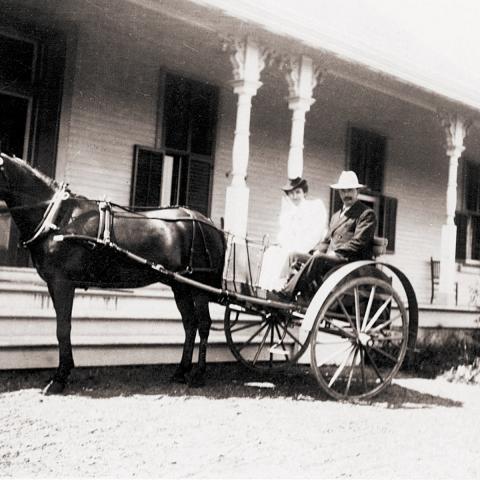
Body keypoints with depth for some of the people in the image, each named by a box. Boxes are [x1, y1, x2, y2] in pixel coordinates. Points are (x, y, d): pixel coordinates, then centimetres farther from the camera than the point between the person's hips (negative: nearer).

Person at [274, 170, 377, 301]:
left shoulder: (367, 214, 3)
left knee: (317, 260, -32)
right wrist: (317, 251, 2)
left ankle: (288, 293, -31)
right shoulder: (336, 216, 29)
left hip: (353, 260, -7)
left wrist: (335, 253, -16)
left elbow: (358, 242, -9)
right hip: (330, 260, 7)